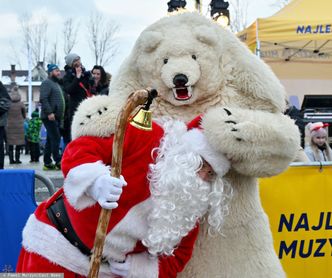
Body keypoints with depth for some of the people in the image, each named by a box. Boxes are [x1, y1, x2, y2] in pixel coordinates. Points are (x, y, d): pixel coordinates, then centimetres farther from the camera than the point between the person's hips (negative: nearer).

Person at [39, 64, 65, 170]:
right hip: (50, 117, -9)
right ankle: (58, 162, -12)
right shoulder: (47, 83, -6)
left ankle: (47, 163, 11)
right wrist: (49, 112, -25)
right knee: (56, 138, -12)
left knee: (51, 139, 9)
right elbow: (43, 99, -18)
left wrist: (62, 117, 23)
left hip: (57, 117, 10)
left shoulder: (57, 84, 24)